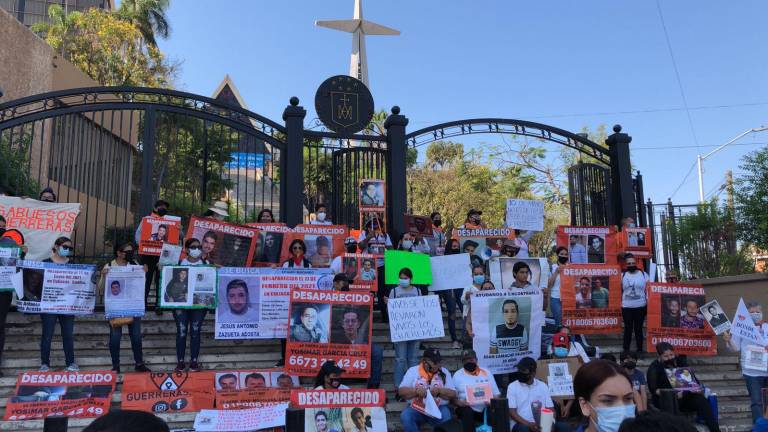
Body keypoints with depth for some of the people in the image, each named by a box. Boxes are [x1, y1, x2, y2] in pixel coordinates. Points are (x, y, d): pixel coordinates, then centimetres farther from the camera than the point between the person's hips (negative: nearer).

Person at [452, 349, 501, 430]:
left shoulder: (487, 372, 10)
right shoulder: (457, 375, 5)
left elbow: (496, 394, 10)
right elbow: (452, 397, 3)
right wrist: (460, 403, -18)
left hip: (486, 409, 2)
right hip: (468, 409, -1)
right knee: (467, 411, -35)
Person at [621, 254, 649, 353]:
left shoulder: (644, 274, 2)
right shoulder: (622, 275, 5)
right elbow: (619, 291, 8)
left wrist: (648, 303, -5)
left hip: (640, 306, -1)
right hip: (626, 307, 1)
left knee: (638, 328, 8)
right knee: (628, 328, 5)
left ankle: (640, 349, 17)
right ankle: (626, 350, 12)